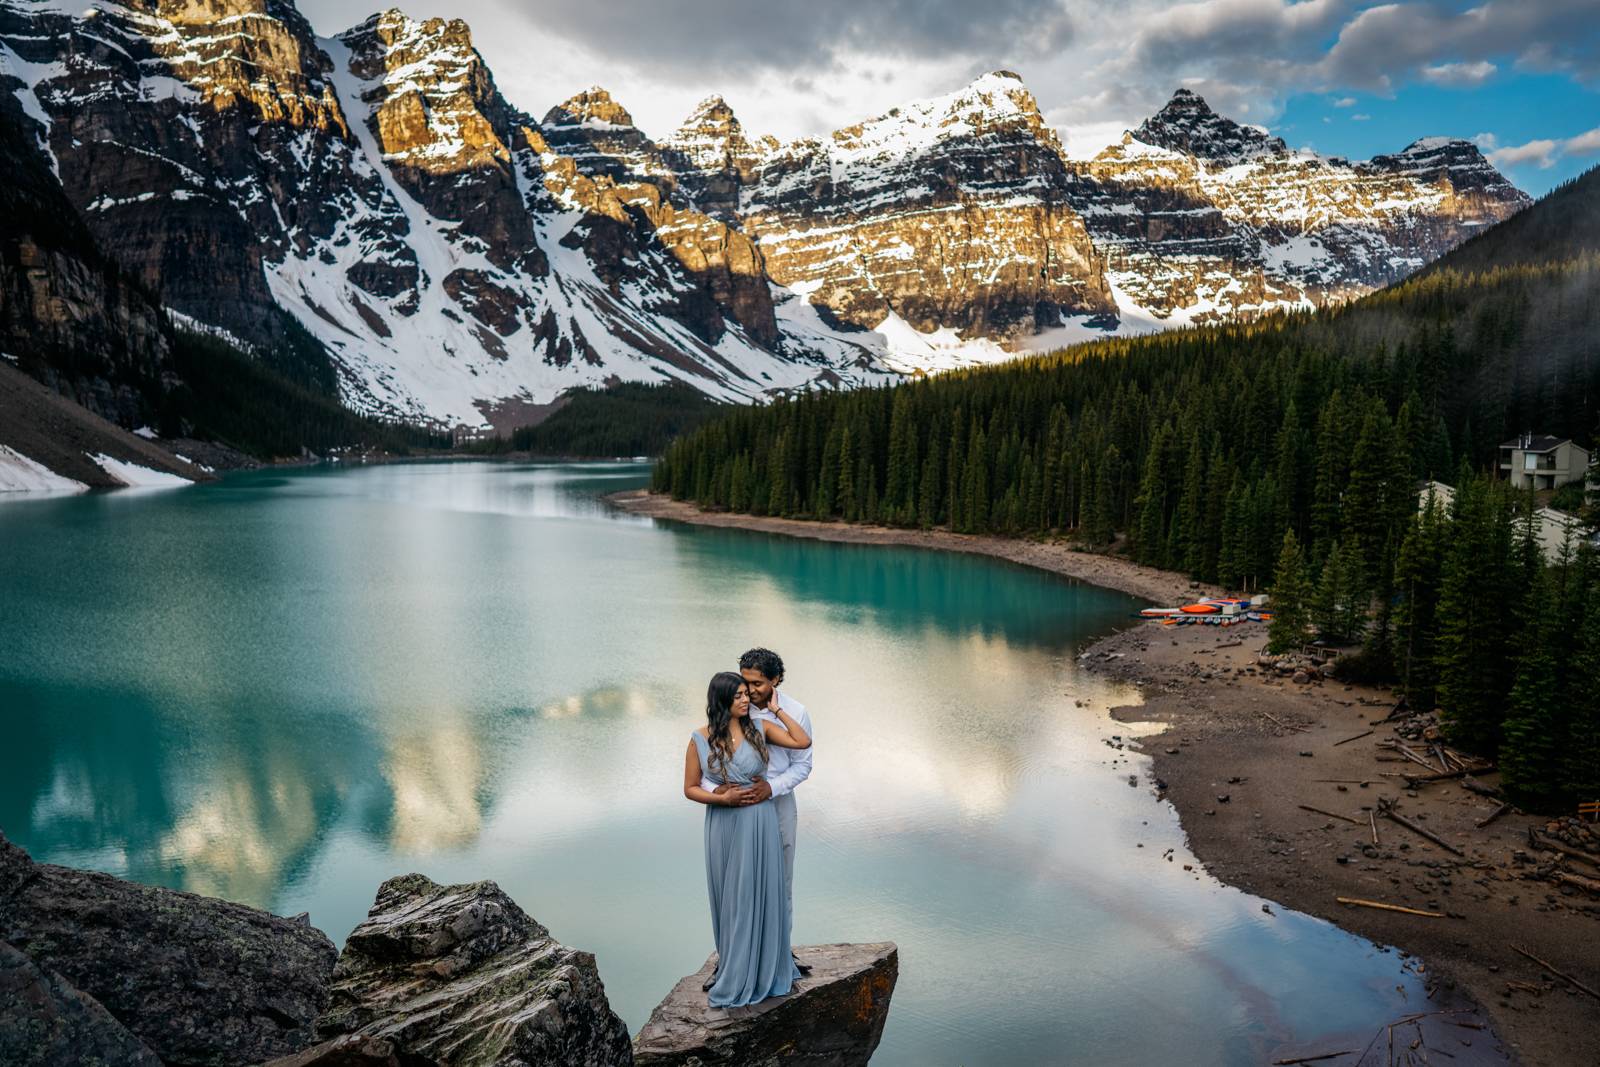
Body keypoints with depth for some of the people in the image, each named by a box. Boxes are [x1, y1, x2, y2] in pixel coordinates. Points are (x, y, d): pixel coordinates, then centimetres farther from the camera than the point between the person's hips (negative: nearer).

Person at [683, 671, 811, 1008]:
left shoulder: (759, 728, -2)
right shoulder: (700, 739, -7)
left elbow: (804, 742, -8)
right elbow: (690, 788, -1)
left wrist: (777, 708, -4)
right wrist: (723, 799, -16)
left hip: (760, 825, 1)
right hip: (725, 828, -1)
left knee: (760, 897, 9)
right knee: (731, 900, 11)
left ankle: (763, 970, 26)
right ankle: (733, 971, 26)